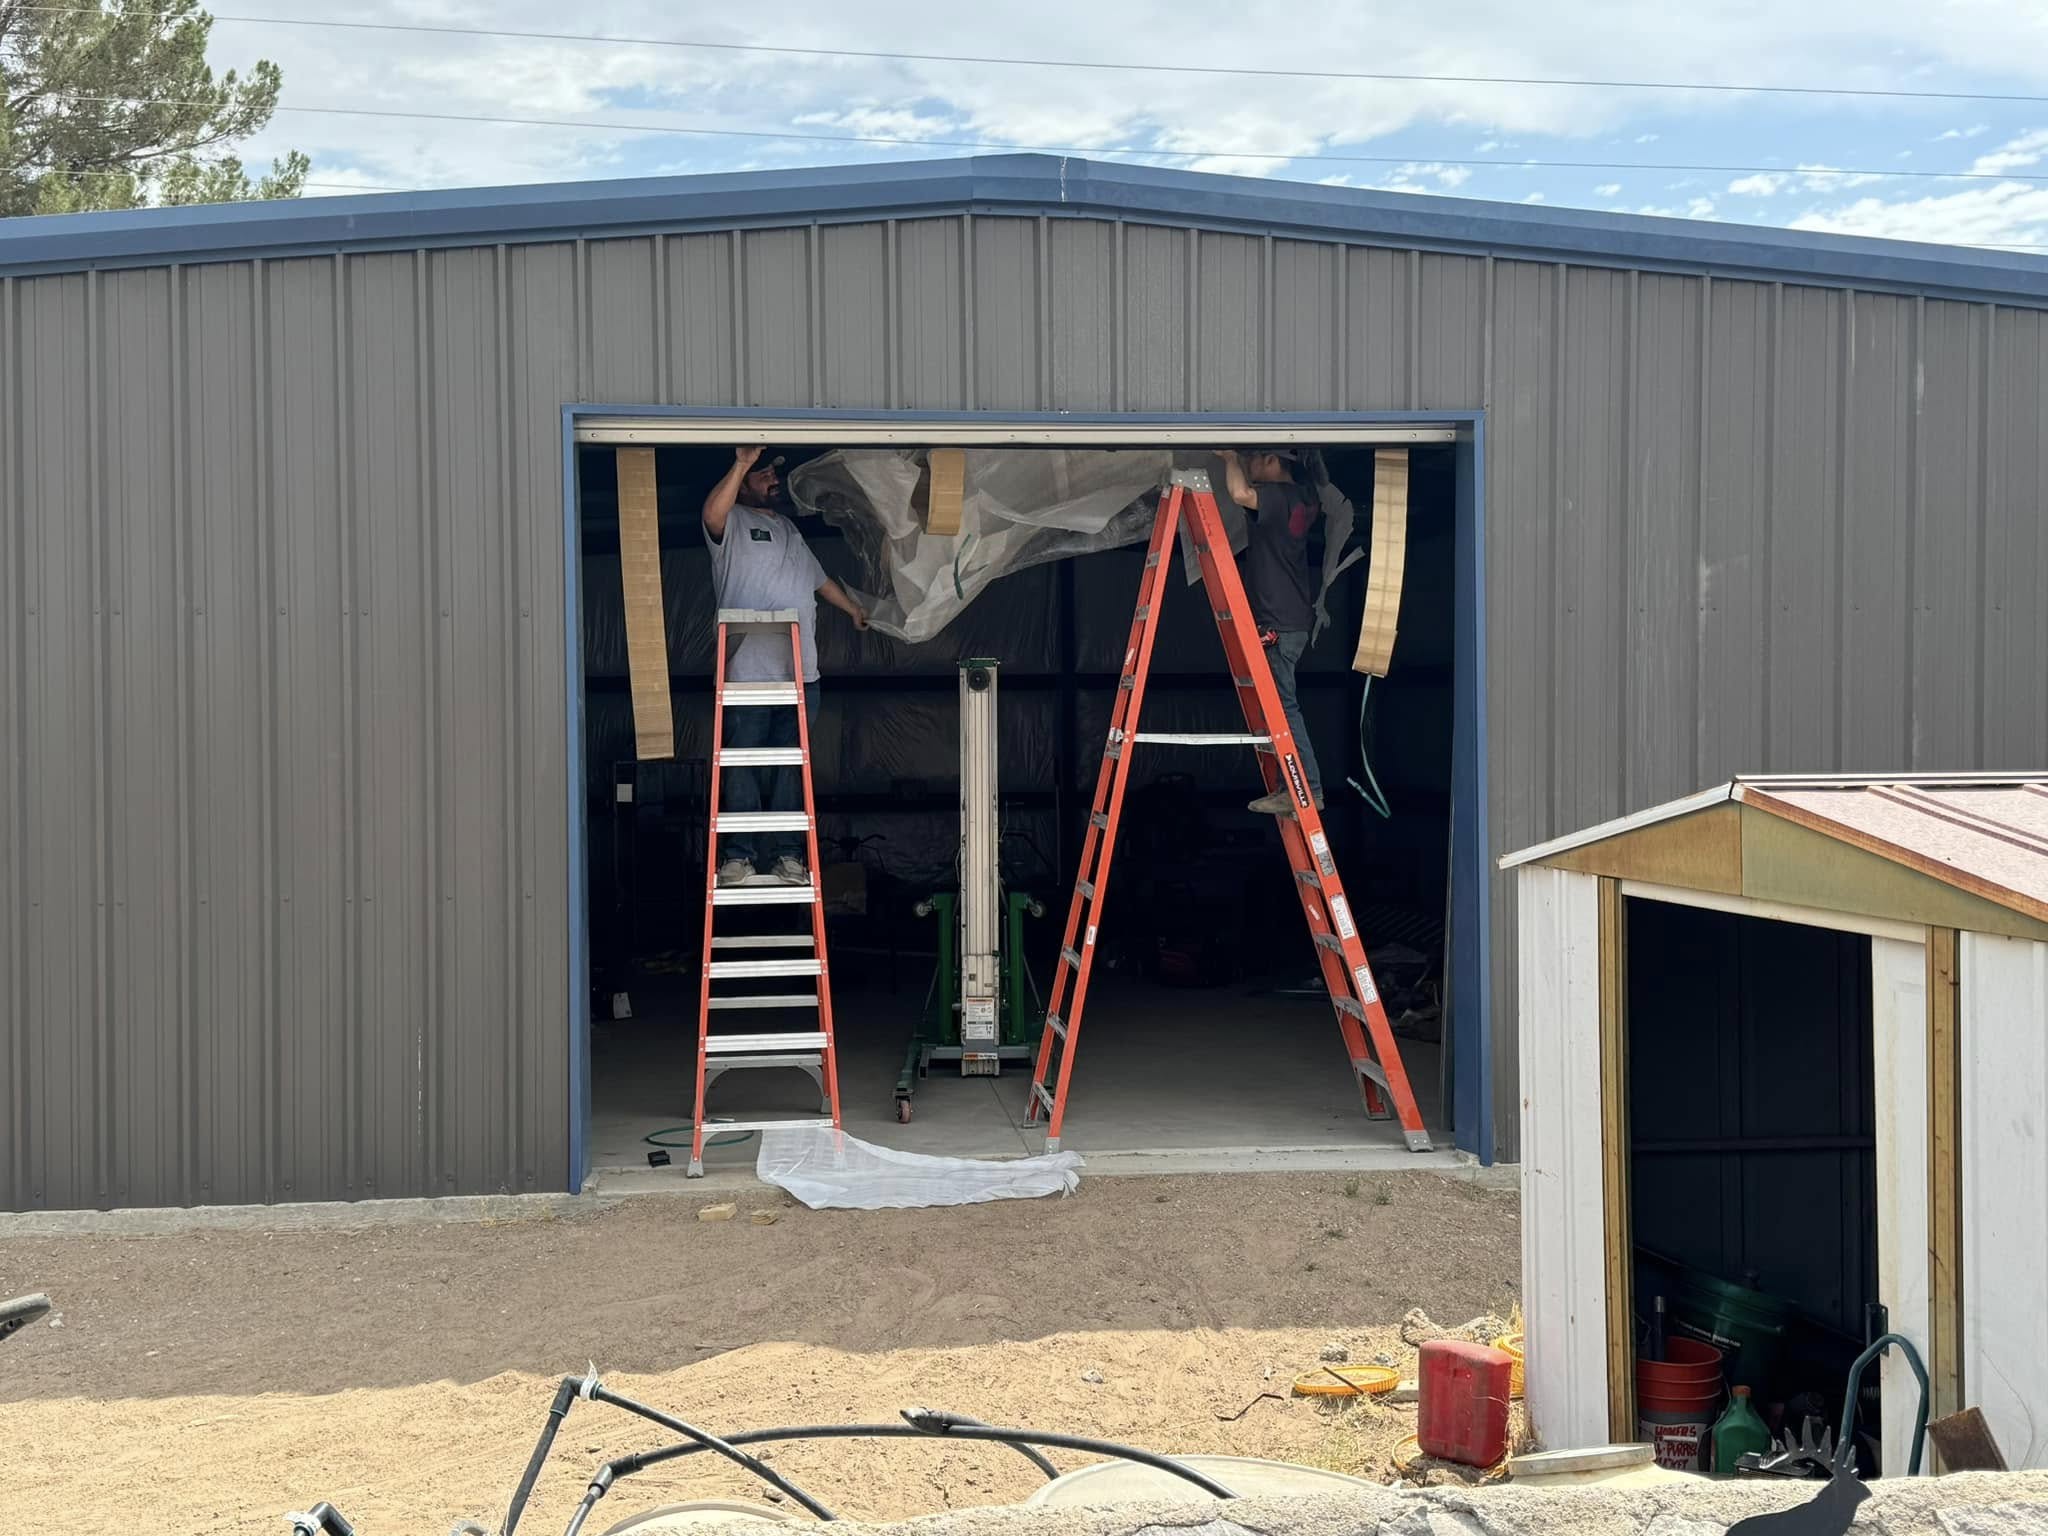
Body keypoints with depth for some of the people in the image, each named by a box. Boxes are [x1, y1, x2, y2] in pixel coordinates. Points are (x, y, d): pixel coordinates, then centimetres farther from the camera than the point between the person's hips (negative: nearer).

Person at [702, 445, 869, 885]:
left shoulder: (788, 529, 24)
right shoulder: (733, 523, 1)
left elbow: (819, 578, 37)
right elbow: (712, 513, -25)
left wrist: (852, 607, 45)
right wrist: (741, 464, -29)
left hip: (800, 672, 6)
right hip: (747, 672, -6)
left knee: (789, 767, 5)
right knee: (742, 766, -5)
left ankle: (785, 853, 8)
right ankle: (737, 854, 0)